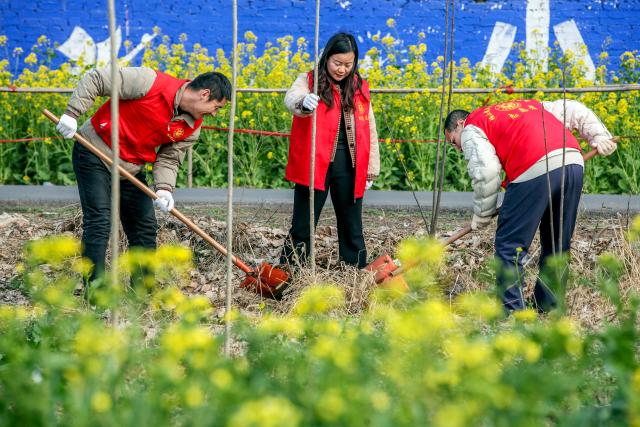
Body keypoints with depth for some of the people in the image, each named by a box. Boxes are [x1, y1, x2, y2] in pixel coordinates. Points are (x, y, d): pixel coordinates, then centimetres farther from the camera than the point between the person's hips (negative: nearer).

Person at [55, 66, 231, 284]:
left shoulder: (191, 128, -3)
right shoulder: (151, 83, -24)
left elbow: (169, 159, 1)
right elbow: (95, 80, -20)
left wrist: (164, 188, -19)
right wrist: (72, 114, -23)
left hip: (131, 169, 7)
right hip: (95, 154, -7)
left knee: (146, 227, 8)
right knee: (99, 223, -13)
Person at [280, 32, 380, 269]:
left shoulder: (360, 88, 11)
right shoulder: (309, 81, -2)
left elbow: (369, 131, 17)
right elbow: (291, 98, -25)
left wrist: (371, 169, 14)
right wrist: (303, 102, -49)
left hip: (349, 168, 4)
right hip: (315, 166, -4)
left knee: (351, 225, 13)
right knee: (303, 224, 1)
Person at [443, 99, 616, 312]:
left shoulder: (471, 130, 15)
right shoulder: (527, 105, 36)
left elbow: (485, 173, -1)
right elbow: (573, 111, 33)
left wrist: (482, 215, 9)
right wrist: (599, 136, 26)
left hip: (535, 171, -7)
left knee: (509, 245, 3)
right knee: (558, 245, 19)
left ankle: (512, 312, 1)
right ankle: (549, 308, 26)